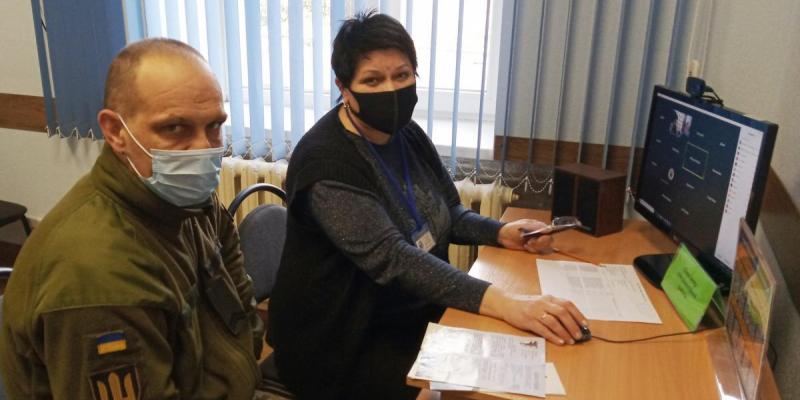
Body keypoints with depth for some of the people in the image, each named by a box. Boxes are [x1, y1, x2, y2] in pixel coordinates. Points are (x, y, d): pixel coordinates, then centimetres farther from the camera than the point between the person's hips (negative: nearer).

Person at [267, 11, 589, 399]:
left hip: (415, 316, 7)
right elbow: (391, 258, -34)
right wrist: (502, 303, -42)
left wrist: (500, 232, -7)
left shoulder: (407, 134, 1)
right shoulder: (325, 161, -23)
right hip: (344, 342, -7)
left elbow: (449, 213, 13)